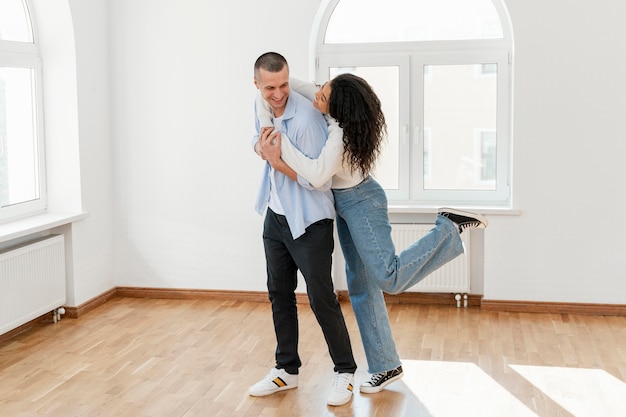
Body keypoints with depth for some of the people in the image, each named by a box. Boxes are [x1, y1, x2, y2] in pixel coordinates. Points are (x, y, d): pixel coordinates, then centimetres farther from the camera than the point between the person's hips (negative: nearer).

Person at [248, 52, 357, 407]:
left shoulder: (305, 117, -25)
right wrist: (262, 144, -4)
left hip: (308, 221, -8)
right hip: (275, 216, 8)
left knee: (321, 298, -3)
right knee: (280, 294, 14)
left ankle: (345, 372, 14)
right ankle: (287, 370, 28)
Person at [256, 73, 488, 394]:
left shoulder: (342, 133, -28)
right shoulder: (328, 108, -6)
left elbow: (316, 177, -37)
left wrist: (281, 145, -33)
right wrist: (265, 127, -11)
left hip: (361, 202, -8)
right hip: (344, 203, 8)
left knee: (388, 277, -22)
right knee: (361, 286, 7)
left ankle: (450, 227, -7)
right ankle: (386, 366, 13)